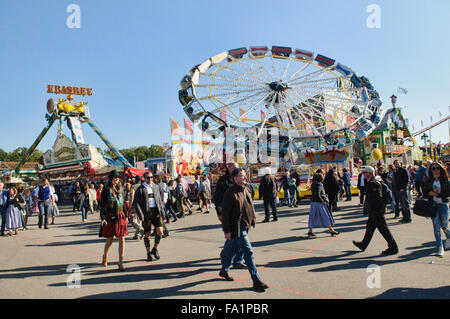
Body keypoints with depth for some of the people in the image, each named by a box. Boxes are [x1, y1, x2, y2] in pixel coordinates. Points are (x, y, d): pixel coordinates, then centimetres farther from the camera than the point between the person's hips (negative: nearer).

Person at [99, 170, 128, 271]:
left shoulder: (120, 189, 11)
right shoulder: (106, 189, -5)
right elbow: (102, 204, -7)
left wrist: (125, 216, 17)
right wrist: (103, 218, -15)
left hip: (120, 216, 4)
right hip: (110, 217, -4)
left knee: (122, 239, -2)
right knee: (110, 240, 6)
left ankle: (121, 262, 3)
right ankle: (105, 257, 34)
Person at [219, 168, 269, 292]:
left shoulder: (246, 190, 9)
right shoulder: (230, 193, -17)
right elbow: (225, 213, -16)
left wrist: (253, 220, 17)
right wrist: (227, 230, -16)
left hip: (245, 226, 8)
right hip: (237, 228, -8)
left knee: (233, 249, 21)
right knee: (248, 252, -7)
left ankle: (224, 270, 39)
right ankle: (256, 281, 0)